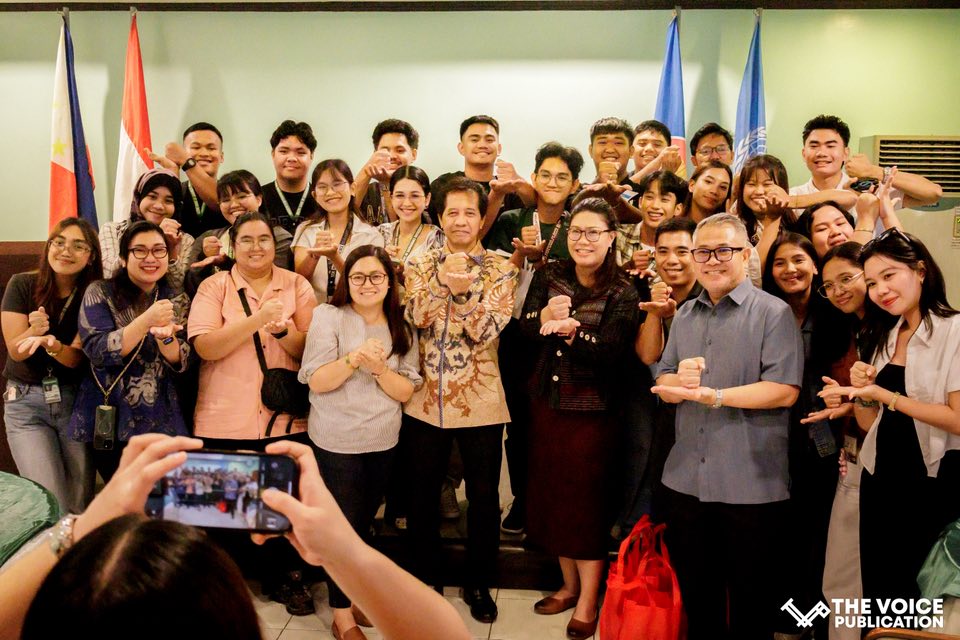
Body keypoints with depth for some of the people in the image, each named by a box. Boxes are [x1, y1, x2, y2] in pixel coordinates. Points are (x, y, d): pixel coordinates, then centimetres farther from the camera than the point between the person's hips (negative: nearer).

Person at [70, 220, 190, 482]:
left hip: (162, 425, 2)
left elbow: (182, 363, -2)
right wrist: (146, 320, -26)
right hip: (108, 423, -2)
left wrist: (165, 336, -22)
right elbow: (97, 352, -15)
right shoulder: (100, 293, -2)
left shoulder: (177, 301, 6)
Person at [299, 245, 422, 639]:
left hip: (383, 442, 4)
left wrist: (379, 367, -20)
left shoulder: (402, 329, 4)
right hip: (336, 442, -4)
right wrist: (354, 358, -27)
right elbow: (316, 382, -13)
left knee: (364, 523, 17)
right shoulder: (329, 317, -7)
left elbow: (406, 392, -3)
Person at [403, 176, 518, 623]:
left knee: (484, 496, 9)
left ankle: (479, 583, 28)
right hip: (426, 399, 2)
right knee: (422, 492, 13)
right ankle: (424, 577, 32)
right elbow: (417, 317, -11)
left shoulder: (499, 268, -2)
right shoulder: (422, 265, 4)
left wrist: (463, 289, -27)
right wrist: (443, 282, -25)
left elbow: (487, 332, -13)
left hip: (480, 401, -1)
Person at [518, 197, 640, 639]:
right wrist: (546, 315, -28)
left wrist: (573, 332, -34)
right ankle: (569, 584, 33)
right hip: (547, 403, 5)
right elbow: (525, 327, -8)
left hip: (594, 410, -4)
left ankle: (587, 602, 19)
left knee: (587, 501, 3)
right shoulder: (549, 276, 3)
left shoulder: (623, 293, -10)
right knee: (553, 494, 14)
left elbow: (612, 353, -19)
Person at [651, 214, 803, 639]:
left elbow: (784, 390, -16)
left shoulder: (773, 313, -7)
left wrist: (712, 395, -23)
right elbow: (663, 386, 11)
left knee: (749, 597, 12)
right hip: (686, 480, 5)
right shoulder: (684, 316, 11)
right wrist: (679, 380, -12)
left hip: (752, 486, -5)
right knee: (695, 591, 19)